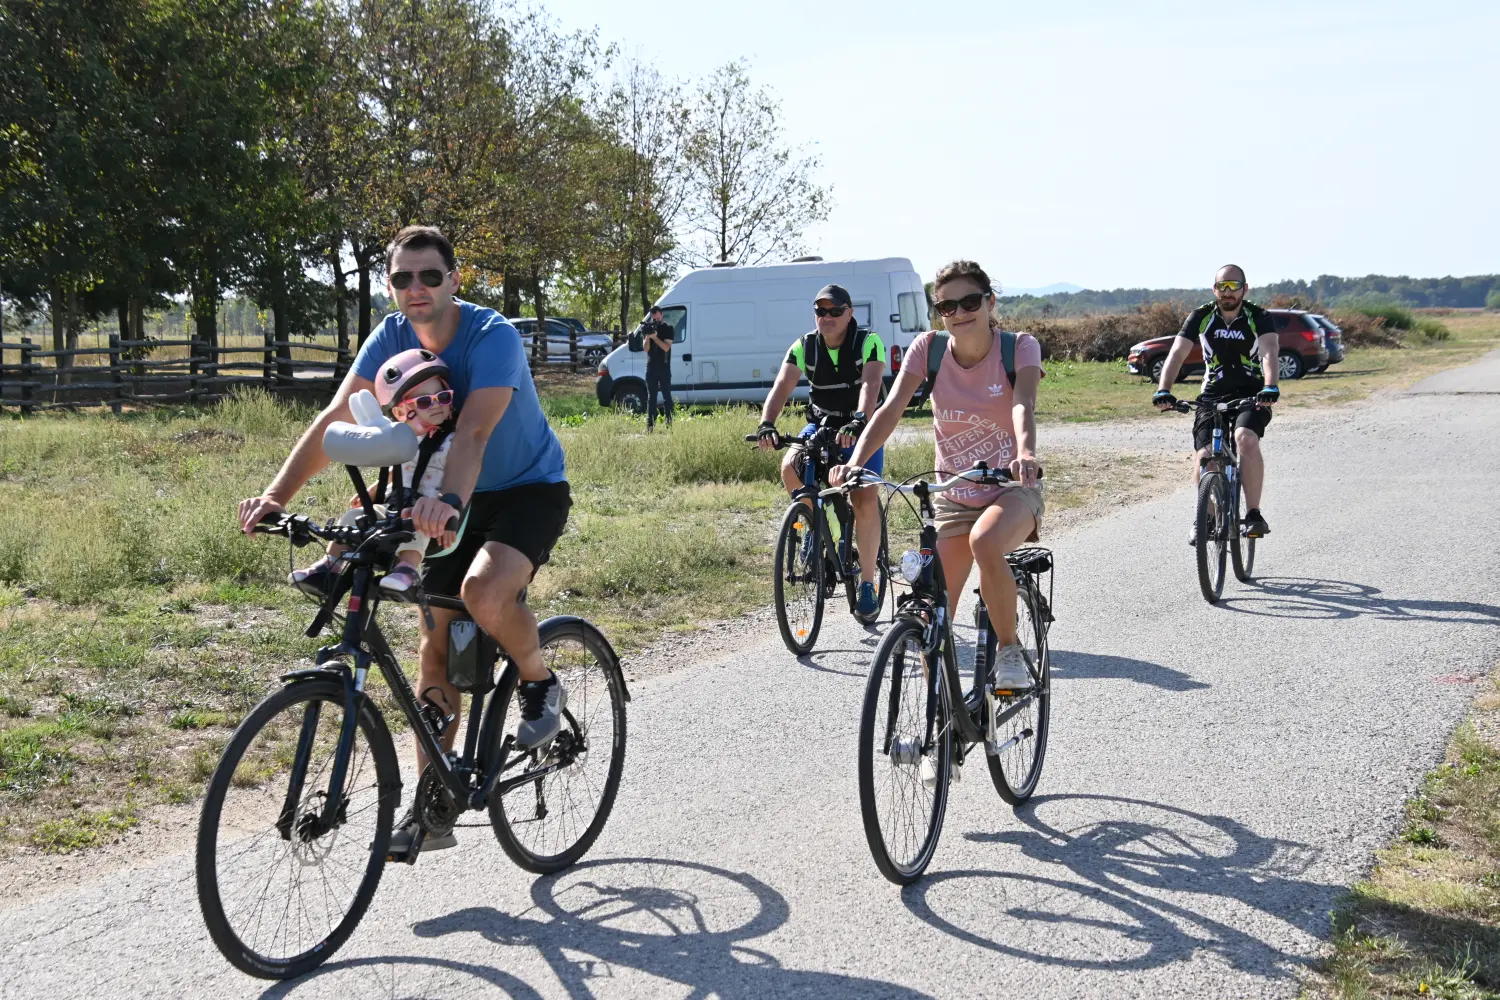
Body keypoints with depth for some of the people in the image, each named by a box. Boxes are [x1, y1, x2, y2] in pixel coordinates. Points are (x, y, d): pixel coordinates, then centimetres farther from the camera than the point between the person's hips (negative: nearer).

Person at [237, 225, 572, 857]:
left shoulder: (492, 337, -26)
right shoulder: (392, 338, -9)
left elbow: (472, 433, -41)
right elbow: (334, 420, -18)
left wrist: (448, 500, -61)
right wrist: (276, 494, -33)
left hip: (531, 489, -6)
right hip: (455, 500, 6)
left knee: (485, 591, -35)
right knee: (437, 646, 3)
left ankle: (540, 686, -3)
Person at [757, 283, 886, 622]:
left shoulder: (868, 342, -16)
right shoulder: (804, 346, -6)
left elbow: (870, 384, -33)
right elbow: (782, 386, -19)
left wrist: (858, 422, -52)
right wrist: (766, 424, -38)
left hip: (861, 429, -3)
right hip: (821, 425, 3)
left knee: (865, 501, -19)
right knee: (791, 467, -27)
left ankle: (867, 583, -6)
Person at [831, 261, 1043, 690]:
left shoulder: (1020, 346, -12)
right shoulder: (928, 348, -7)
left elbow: (1023, 406, -31)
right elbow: (891, 409, -19)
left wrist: (1025, 453, -52)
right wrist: (856, 461, -36)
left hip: (1012, 489, -3)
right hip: (952, 496, 3)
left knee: (985, 541, -37)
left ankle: (1009, 649, -14)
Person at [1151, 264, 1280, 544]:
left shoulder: (1258, 318, -12)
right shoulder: (1201, 316, -7)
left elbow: (1270, 353, -28)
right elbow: (1177, 354, -16)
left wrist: (1270, 388, -47)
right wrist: (1164, 390, -32)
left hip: (1251, 394, -2)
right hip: (1213, 395, 2)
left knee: (1246, 439, -31)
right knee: (1205, 457, -16)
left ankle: (1254, 514, -20)